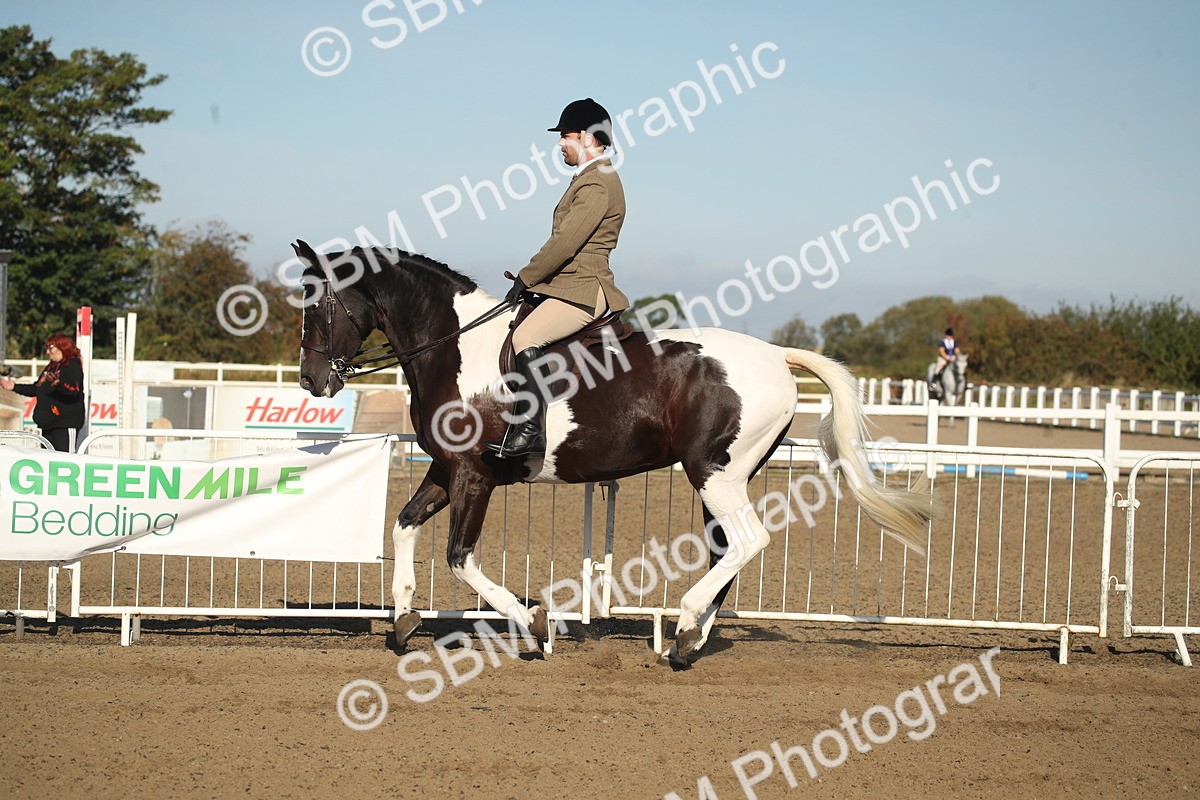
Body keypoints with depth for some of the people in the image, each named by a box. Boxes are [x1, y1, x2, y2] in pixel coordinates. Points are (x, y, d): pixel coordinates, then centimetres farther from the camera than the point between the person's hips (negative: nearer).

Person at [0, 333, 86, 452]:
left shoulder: (73, 365, -8)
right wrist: (15, 387, 25)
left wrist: (58, 383, -42)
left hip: (65, 424, -9)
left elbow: (74, 390, -24)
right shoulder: (51, 366, 20)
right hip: (48, 422, 9)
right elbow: (37, 389, 28)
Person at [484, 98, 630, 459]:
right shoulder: (588, 178, 20)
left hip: (583, 290, -12)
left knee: (526, 337, -29)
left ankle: (529, 432, -33)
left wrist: (526, 278, -11)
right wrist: (531, 279, 16)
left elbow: (566, 242, -19)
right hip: (566, 287, 12)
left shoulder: (597, 184, -14)